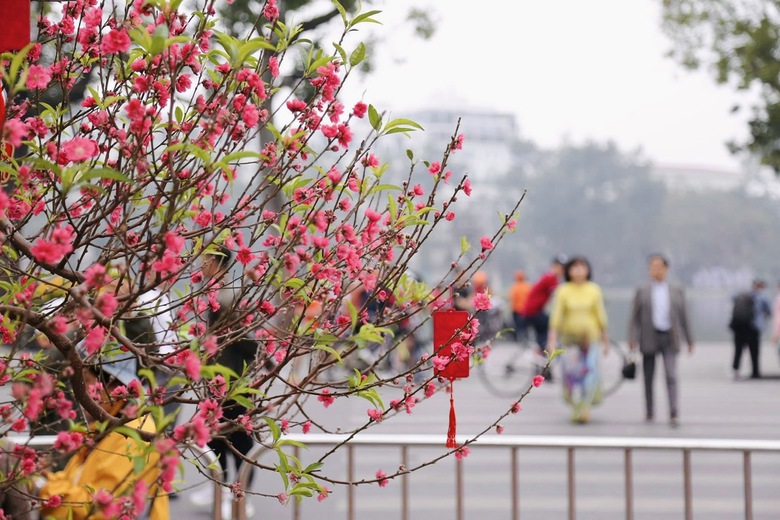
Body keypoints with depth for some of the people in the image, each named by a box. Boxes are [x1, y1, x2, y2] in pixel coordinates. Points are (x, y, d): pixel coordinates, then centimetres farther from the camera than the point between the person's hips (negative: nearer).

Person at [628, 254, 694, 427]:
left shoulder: (677, 291, 7)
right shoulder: (642, 291, 4)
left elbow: (683, 316, 11)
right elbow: (634, 317, 2)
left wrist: (689, 340, 11)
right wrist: (632, 339, -8)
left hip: (669, 338, -1)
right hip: (649, 339, 1)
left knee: (671, 375, -13)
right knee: (648, 377, 8)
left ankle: (674, 413, -17)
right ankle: (649, 412, 21)